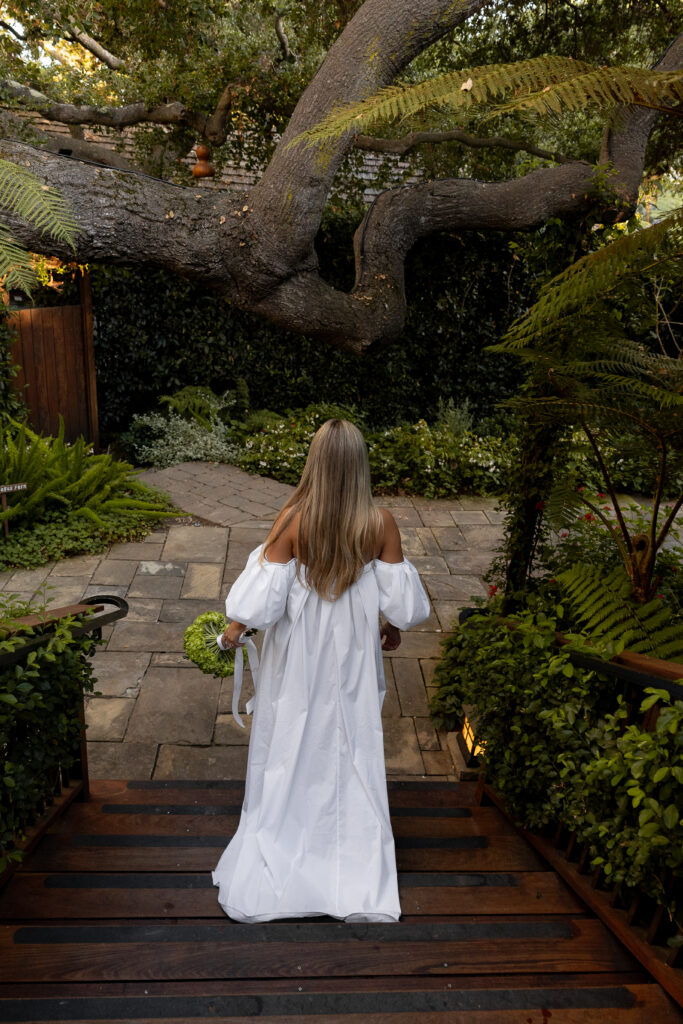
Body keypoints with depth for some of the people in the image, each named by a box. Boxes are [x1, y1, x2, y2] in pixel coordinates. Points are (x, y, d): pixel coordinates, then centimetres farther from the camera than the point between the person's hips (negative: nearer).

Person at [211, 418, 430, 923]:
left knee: (288, 753, 18)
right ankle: (359, 882, 33)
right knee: (352, 751, 19)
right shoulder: (381, 523, -17)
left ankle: (269, 874, 35)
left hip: (297, 656, -1)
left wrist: (234, 629, 2)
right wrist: (394, 627, 12)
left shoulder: (293, 520, -22)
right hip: (353, 654, 1)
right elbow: (401, 598, -10)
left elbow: (262, 595, -17)